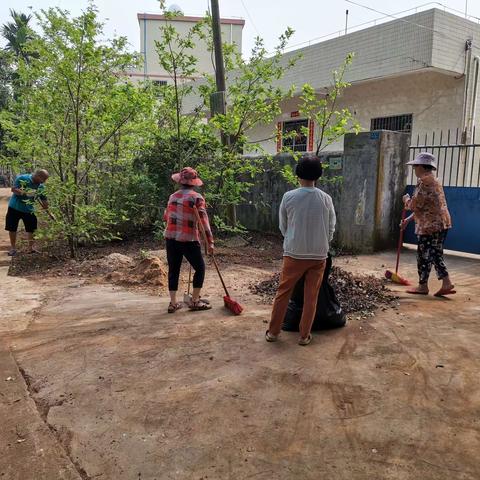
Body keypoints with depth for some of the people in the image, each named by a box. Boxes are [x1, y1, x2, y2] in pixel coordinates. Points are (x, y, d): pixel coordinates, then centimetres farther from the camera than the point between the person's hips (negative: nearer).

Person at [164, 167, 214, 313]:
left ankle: (173, 303, 12)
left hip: (171, 238, 5)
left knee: (173, 269, 12)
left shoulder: (173, 197, 10)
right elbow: (203, 221, -11)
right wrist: (210, 241, -11)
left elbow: (166, 217, 21)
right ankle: (195, 301, 9)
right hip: (188, 239, -5)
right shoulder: (196, 197, -6)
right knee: (200, 268, 9)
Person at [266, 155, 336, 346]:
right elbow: (331, 229, 3)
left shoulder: (289, 197, -8)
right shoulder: (326, 199, -5)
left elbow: (283, 227, 3)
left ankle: (273, 332, 20)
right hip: (318, 255, 1)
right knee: (311, 297, 11)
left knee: (283, 293, 11)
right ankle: (304, 335, 18)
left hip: (294, 254, 0)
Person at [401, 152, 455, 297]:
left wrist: (406, 200, 4)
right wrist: (409, 219, 22)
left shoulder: (425, 181, -15)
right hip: (440, 223, 10)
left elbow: (415, 205, -18)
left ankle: (423, 286, 10)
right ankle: (446, 283, 12)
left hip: (431, 225, -10)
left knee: (424, 255, 0)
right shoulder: (433, 180, 19)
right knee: (436, 254, 13)